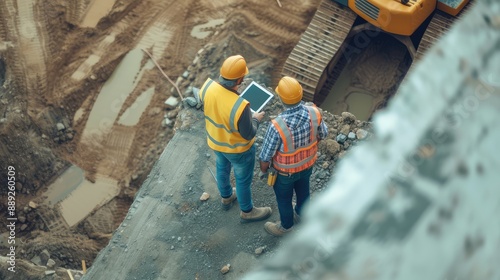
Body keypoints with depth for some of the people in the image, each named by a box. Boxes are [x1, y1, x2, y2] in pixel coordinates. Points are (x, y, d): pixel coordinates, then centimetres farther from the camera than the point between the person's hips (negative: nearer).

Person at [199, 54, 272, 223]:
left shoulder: (208, 86, -25)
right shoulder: (240, 106, -42)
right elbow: (249, 134, -25)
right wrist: (256, 120, -7)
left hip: (215, 141, 6)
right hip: (237, 149, -6)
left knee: (222, 169, 33)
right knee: (243, 179, 21)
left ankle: (226, 197, 61)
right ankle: (247, 211, 46)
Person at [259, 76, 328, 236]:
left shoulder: (277, 126, -41)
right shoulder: (314, 113, -27)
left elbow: (266, 156, -27)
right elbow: (322, 135, -5)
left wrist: (263, 169, -4)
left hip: (285, 171, -4)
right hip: (307, 164, 5)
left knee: (284, 199, 25)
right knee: (303, 190, 33)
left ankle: (286, 226, 51)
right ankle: (301, 214, 62)